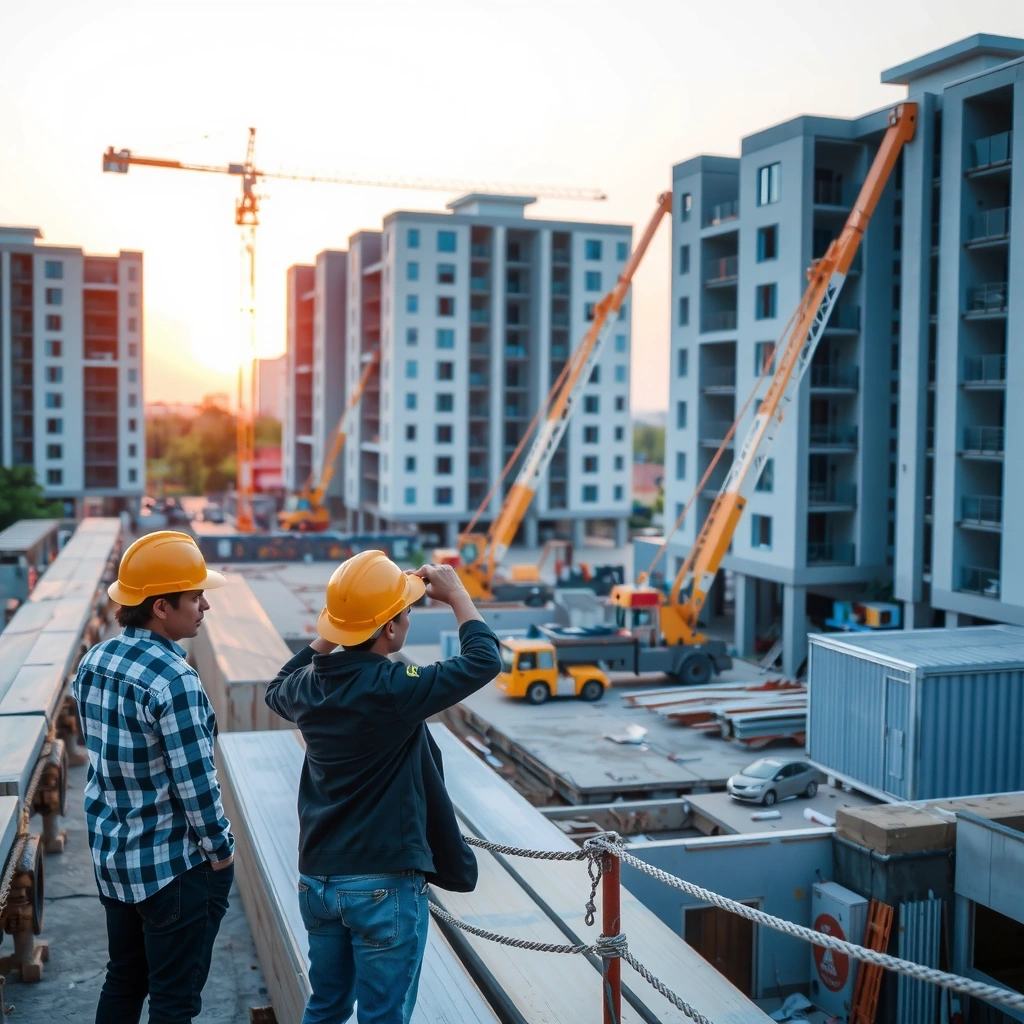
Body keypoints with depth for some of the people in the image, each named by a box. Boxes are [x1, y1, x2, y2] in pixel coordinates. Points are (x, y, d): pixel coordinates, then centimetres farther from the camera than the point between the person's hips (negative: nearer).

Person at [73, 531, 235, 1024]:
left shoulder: (93, 662, -1)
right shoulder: (173, 679, -26)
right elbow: (195, 780, -22)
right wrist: (220, 848, -7)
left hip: (111, 854, 8)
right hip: (173, 865, -8)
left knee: (123, 982, 22)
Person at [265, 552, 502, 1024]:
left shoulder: (309, 685, -2)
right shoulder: (393, 689, -22)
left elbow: (277, 691, 23)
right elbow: (484, 660, -15)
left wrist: (328, 635, 16)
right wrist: (456, 594, -3)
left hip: (317, 878, 7)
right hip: (383, 885, -7)